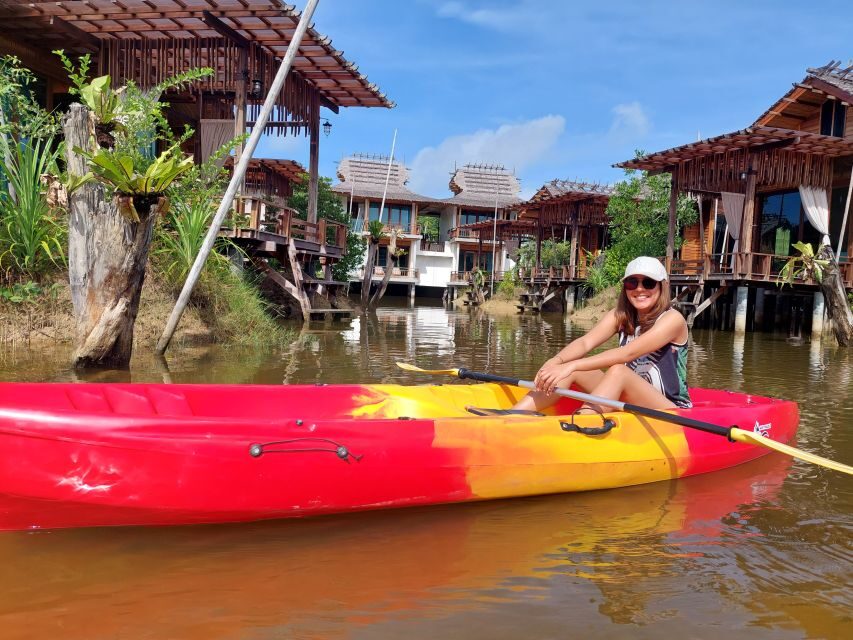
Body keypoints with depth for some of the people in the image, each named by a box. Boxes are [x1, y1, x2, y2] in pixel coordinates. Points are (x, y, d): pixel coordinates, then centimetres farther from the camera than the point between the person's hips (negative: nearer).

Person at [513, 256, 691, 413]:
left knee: (618, 371, -32)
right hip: (630, 402, 5)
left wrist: (572, 365, -39)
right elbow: (585, 342, -15)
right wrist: (556, 361, -37)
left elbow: (628, 353, -29)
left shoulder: (672, 319, -13)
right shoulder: (620, 315, 3)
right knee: (574, 370, -17)